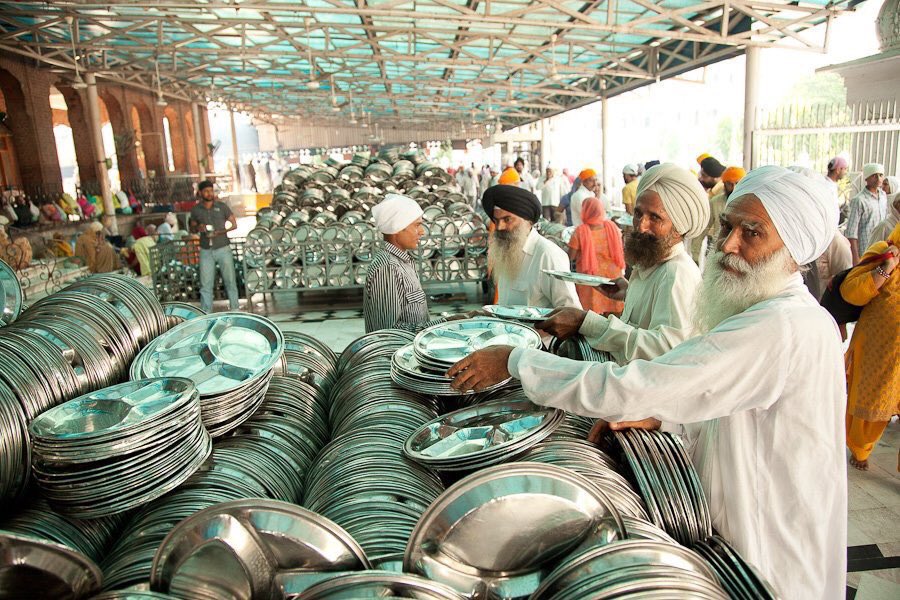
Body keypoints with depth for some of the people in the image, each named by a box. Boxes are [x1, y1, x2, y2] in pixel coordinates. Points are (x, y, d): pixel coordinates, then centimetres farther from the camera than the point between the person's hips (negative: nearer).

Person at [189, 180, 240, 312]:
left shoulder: (222, 206, 0)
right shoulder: (195, 210, 4)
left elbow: (234, 224, 4)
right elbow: (192, 228, 15)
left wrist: (220, 231, -12)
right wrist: (198, 228, -9)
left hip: (223, 249, -1)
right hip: (206, 251, 1)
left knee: (230, 280, 3)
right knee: (205, 284, 2)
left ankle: (234, 308, 15)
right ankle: (205, 313, 9)